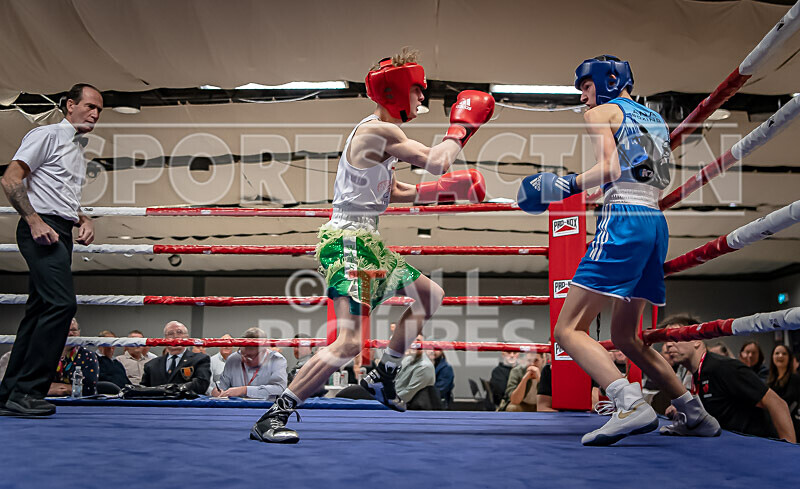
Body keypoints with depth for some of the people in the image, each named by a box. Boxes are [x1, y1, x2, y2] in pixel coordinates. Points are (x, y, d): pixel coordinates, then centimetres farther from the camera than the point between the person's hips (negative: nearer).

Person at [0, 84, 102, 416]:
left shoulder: (78, 149, 25)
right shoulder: (47, 135, -2)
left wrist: (83, 220, 13)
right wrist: (34, 221, -19)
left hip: (60, 233, 9)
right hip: (41, 229, -9)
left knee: (39, 310, 8)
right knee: (62, 303, -19)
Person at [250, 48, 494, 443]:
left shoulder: (383, 132, 17)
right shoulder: (377, 130, -16)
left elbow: (393, 193, 25)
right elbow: (436, 162, -23)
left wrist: (444, 190, 19)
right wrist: (461, 127, -5)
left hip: (366, 243, 11)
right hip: (346, 243, -11)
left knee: (431, 296, 22)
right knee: (349, 342, -19)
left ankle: (382, 377, 30)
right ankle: (273, 417, -11)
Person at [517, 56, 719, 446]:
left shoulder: (601, 112, 4)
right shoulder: (655, 119, 26)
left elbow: (609, 168, -12)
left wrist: (566, 186, -6)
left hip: (623, 222, -8)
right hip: (656, 224, 9)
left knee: (569, 330, -12)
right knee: (624, 336, 19)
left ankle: (631, 404, -30)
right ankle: (696, 414, 18)